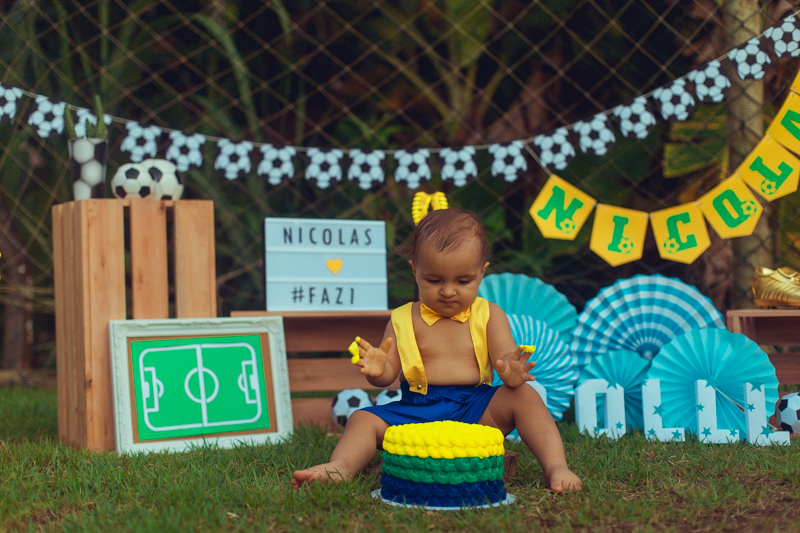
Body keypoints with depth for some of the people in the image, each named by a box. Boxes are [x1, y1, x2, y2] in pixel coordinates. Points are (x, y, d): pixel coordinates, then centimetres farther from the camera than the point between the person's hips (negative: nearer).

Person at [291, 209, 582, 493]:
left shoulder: (489, 316, 7)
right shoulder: (402, 320, 8)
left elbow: (507, 358, -4)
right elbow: (389, 374, 3)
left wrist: (512, 370, -30)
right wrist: (377, 370, -23)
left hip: (476, 408, -1)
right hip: (416, 409, 1)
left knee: (522, 396, -25)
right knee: (363, 419, -19)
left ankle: (555, 466, -31)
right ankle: (341, 467, -41)